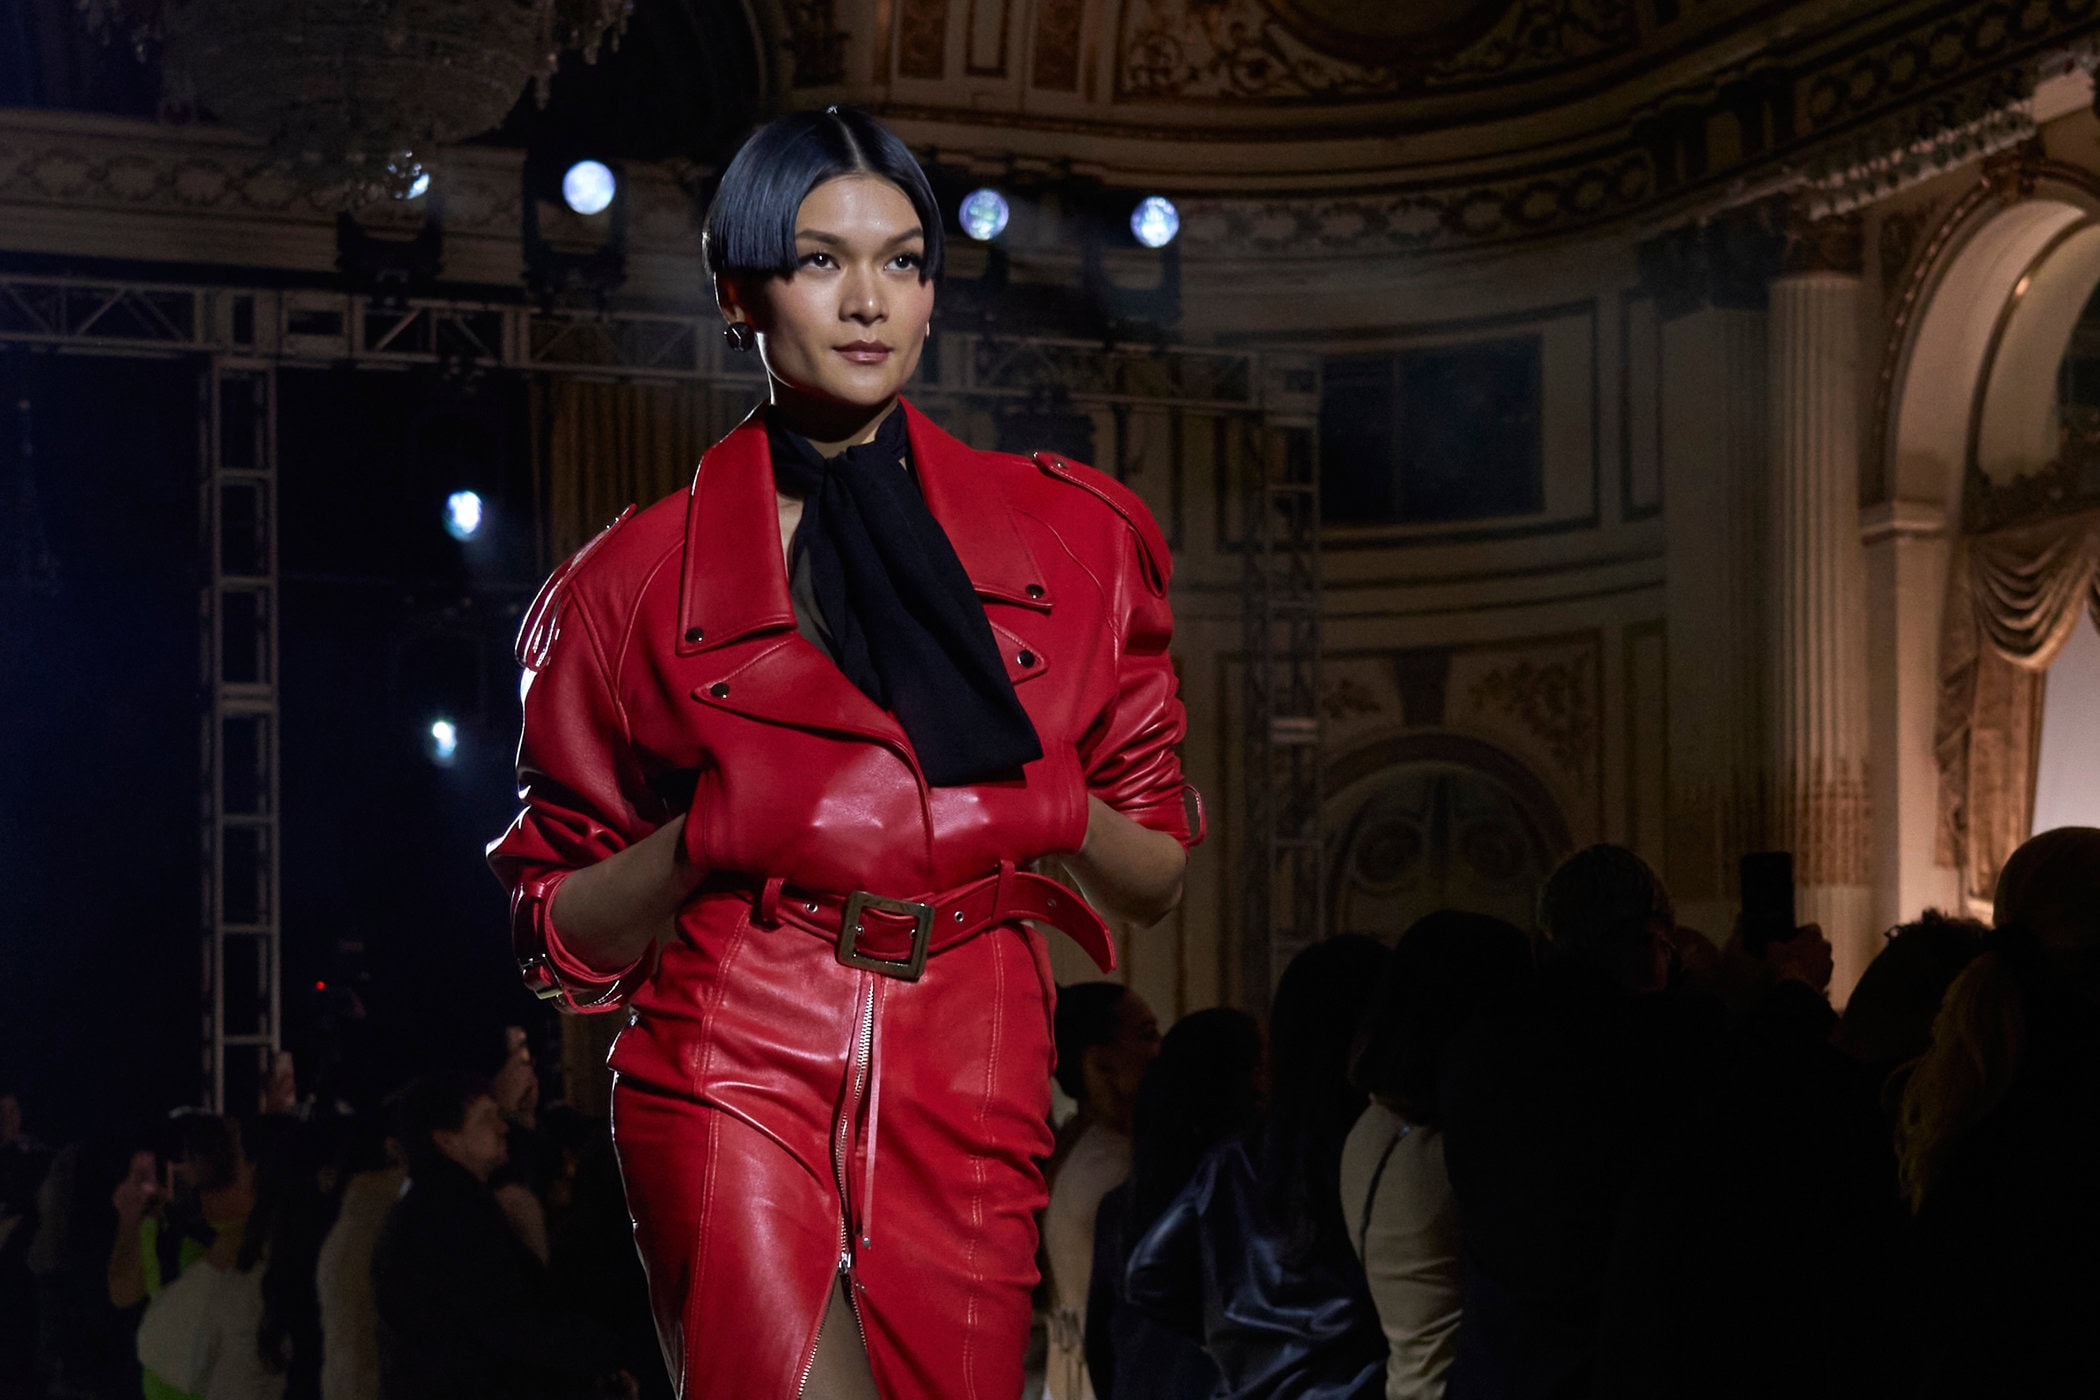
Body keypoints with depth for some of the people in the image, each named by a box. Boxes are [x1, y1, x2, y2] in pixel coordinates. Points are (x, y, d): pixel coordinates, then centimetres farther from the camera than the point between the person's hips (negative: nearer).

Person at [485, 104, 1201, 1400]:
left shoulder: (1066, 537, 10)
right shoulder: (645, 578, 5)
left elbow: (1159, 881, 13)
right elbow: (561, 936, 8)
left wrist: (1058, 809, -8)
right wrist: (711, 832, -10)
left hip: (969, 1093, 3)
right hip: (735, 1074, -2)